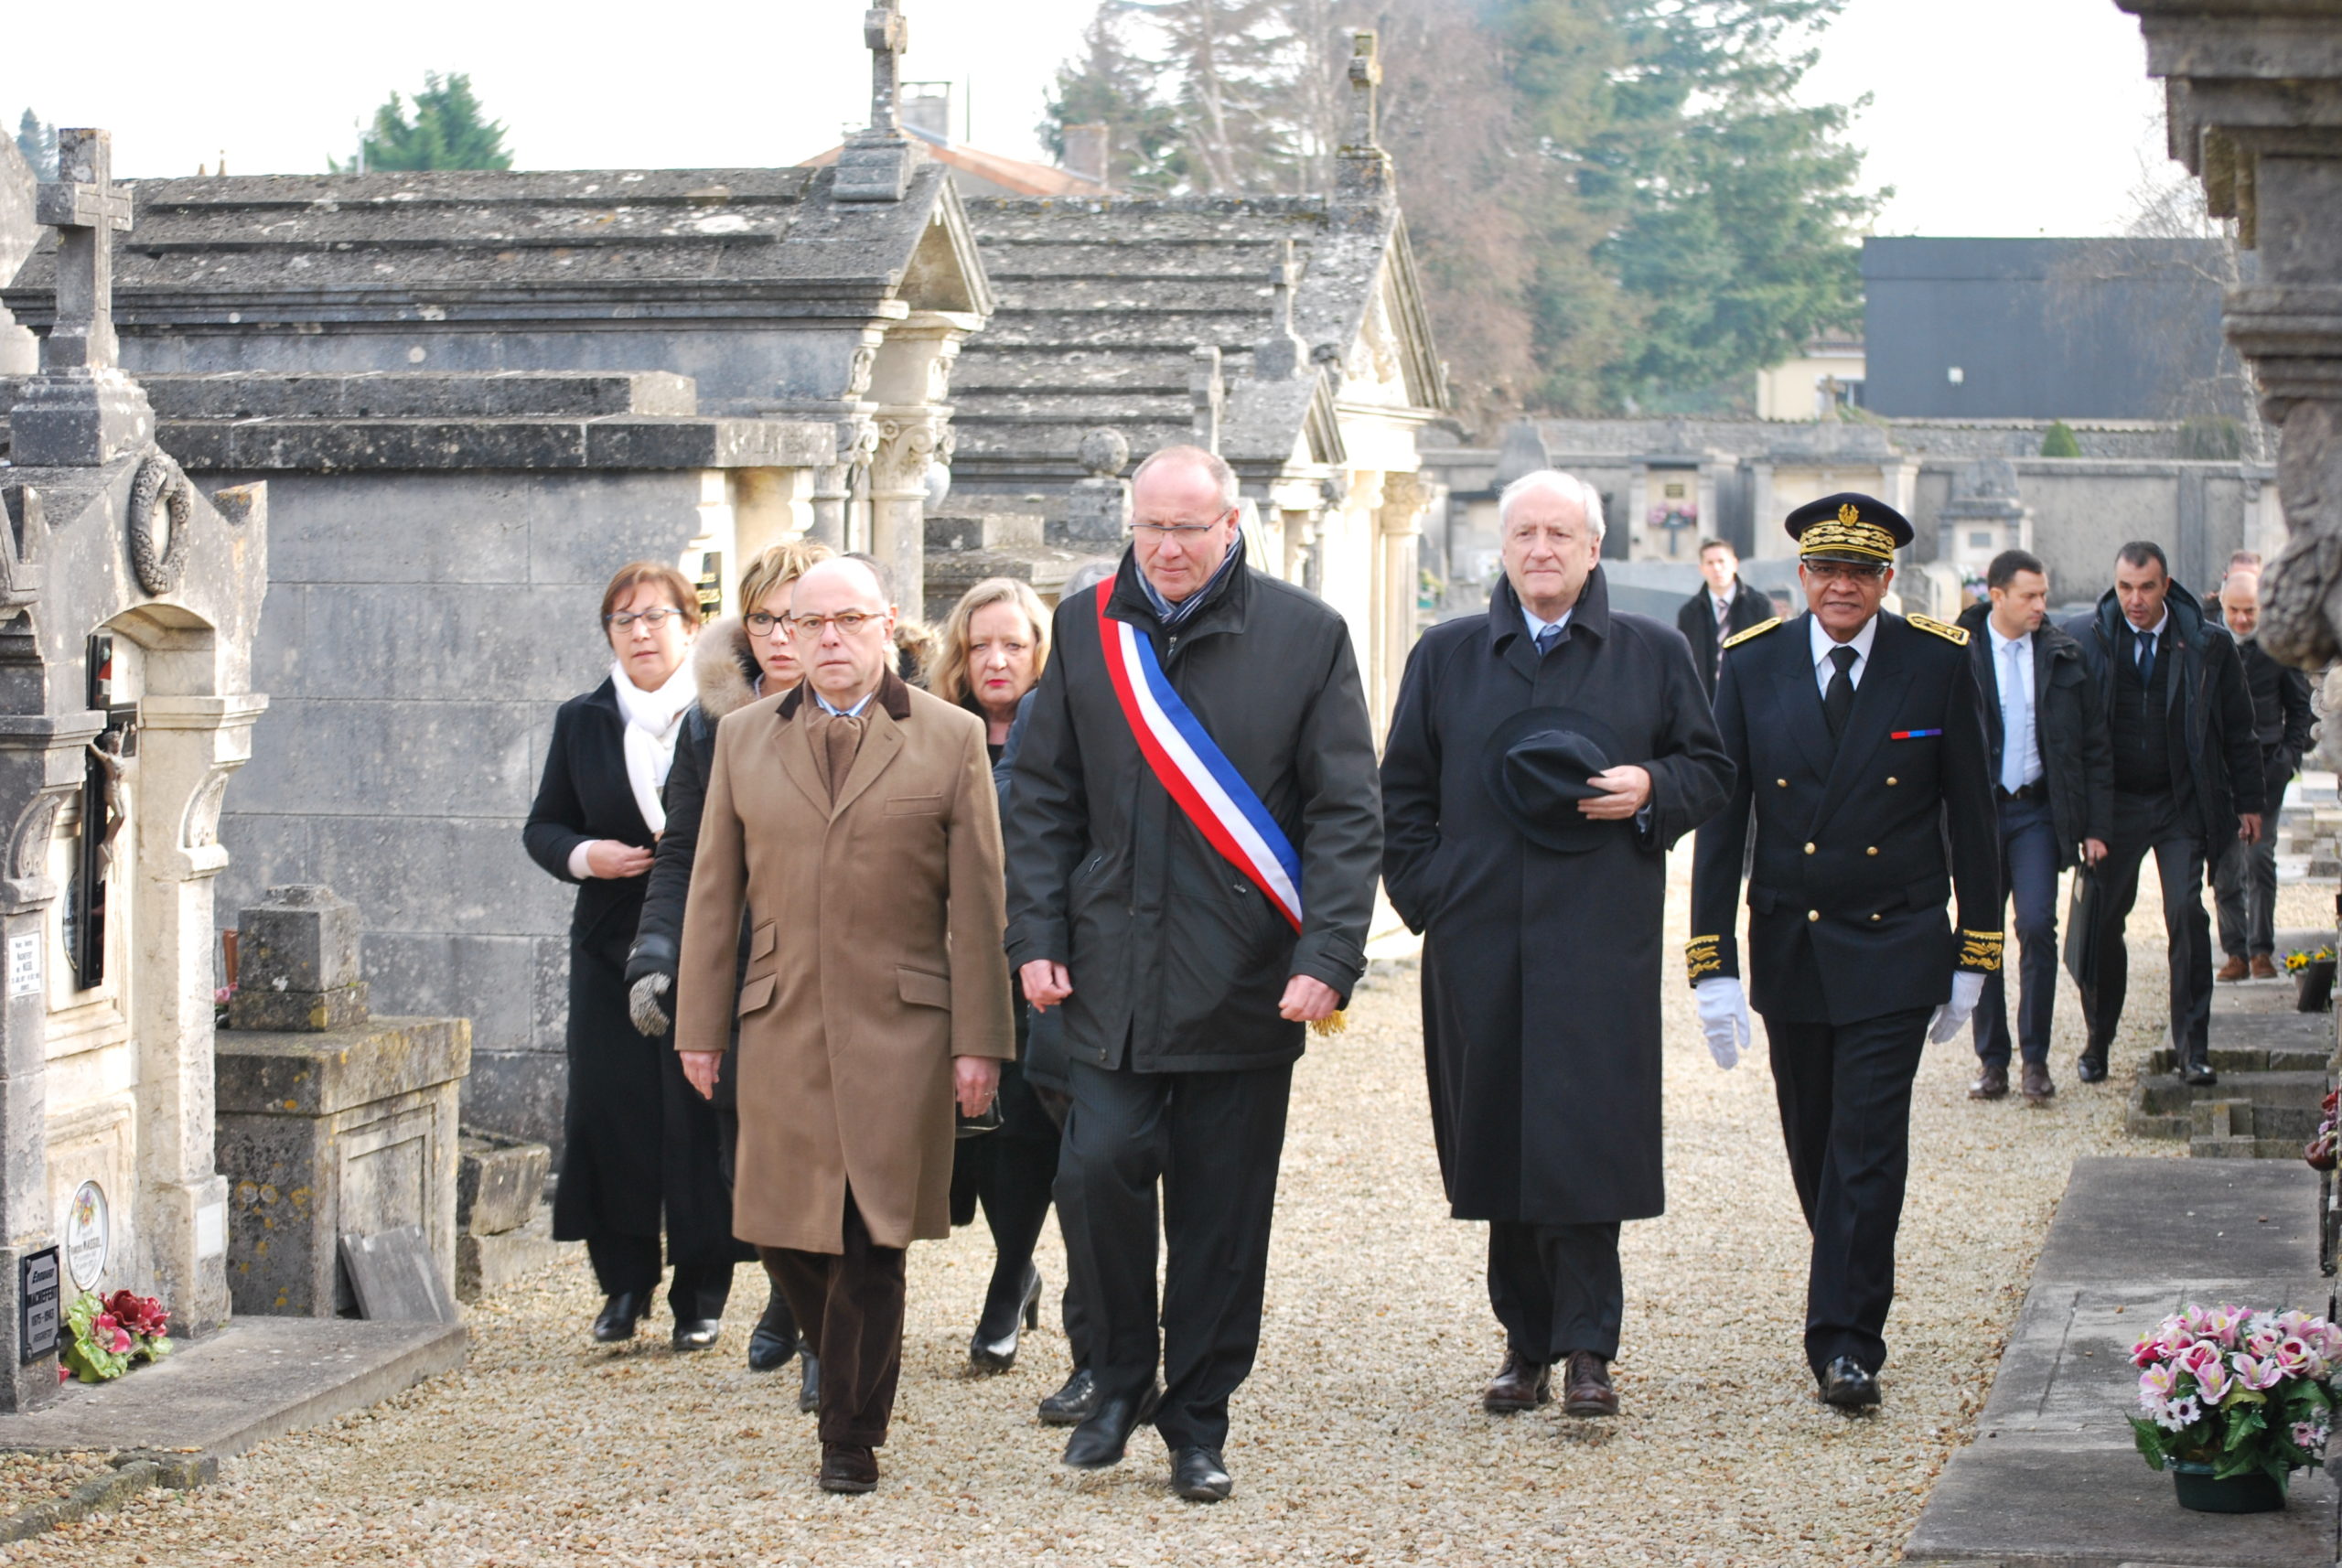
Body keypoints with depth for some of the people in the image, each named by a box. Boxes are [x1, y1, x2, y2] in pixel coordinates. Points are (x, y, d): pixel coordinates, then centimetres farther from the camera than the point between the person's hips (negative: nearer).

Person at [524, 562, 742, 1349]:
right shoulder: (581, 721, 11)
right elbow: (543, 826, 15)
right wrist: (582, 855, -5)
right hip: (610, 949, 4)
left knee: (698, 1120, -2)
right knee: (607, 1112, 2)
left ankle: (701, 1292, 9)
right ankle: (624, 1283, 15)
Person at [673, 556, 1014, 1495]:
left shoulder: (951, 740, 3)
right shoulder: (744, 739, 11)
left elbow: (977, 905, 1)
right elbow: (715, 891, 11)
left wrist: (979, 1040, -4)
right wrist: (699, 1025, 7)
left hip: (899, 1029, -2)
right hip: (780, 1027, 3)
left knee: (870, 1242, -4)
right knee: (782, 1234, 3)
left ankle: (851, 1437, 8)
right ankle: (834, 1356, 31)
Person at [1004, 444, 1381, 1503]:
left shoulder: (1306, 636, -1)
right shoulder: (1085, 630, 7)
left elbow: (1347, 812, -2)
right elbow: (1043, 798, 11)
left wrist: (1327, 958, -12)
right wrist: (1036, 936, 1)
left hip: (1245, 979, -1)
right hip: (1113, 973, 1)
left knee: (1223, 1211, 4)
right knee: (1098, 1168, -11)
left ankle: (1198, 1425, 19)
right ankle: (1121, 1379, 13)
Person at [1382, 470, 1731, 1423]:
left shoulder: (1653, 655, 9)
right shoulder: (1446, 658, 12)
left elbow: (1712, 769, 13)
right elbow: (1402, 791, 14)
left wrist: (1651, 790, -8)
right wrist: (1426, 893, 3)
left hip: (1601, 939, -2)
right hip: (1480, 940, 2)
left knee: (1586, 1137, -9)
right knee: (1498, 1134, 4)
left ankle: (1587, 1349, -5)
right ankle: (1526, 1343, 13)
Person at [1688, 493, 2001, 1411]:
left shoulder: (1938, 665, -4)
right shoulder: (1753, 667, -1)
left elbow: (1971, 817, 2)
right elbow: (1721, 820, 0)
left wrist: (1975, 955, 2)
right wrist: (1711, 963, -5)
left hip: (1895, 951, -2)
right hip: (1788, 949, 2)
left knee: (1868, 1146, -9)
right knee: (1813, 1146, 12)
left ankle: (1844, 1342, -6)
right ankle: (1849, 1303, 32)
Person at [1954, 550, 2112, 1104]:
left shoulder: (2063, 655, 4)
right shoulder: (1957, 653, -3)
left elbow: (2094, 745, 6)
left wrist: (2095, 825, 2)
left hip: (2037, 812, 1)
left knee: (2037, 926, -10)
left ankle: (2035, 1058, 0)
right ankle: (1991, 1059, 13)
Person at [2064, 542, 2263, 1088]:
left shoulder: (2208, 645, -1)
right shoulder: (2083, 639, -2)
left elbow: (2238, 730, 6)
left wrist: (2248, 802, 6)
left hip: (2183, 805, -1)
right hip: (2113, 803, 1)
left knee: (2187, 914, -11)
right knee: (2100, 920, 5)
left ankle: (2192, 1047, -4)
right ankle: (2098, 1039, 22)